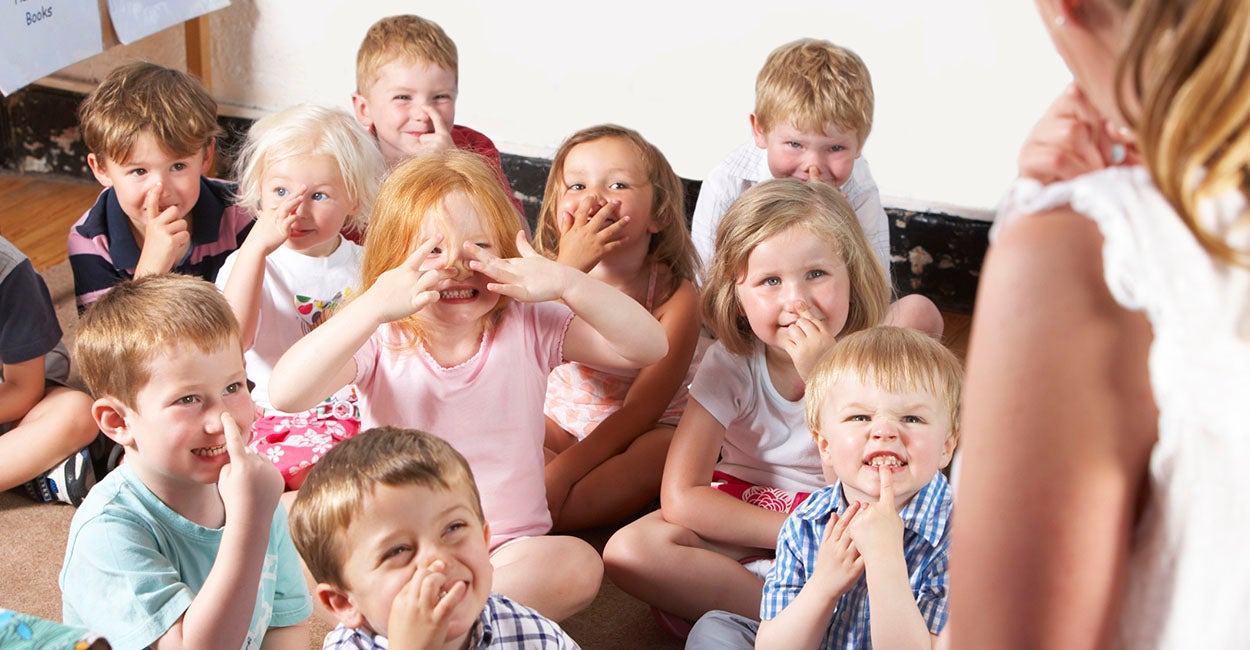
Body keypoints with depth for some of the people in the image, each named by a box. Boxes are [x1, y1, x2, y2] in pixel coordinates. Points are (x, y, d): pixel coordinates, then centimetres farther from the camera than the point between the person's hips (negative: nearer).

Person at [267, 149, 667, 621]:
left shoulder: (529, 327, -3)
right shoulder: (379, 338, -7)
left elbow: (648, 348, -12)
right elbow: (286, 394, -25)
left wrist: (567, 283, -27)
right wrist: (370, 308, -37)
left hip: (508, 549, 1)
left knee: (579, 565, -31)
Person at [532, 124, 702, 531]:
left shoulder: (676, 295, -19)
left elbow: (642, 408, -21)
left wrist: (565, 469, -30)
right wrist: (569, 269, -41)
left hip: (644, 435, -2)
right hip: (561, 424, 2)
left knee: (667, 449, -34)